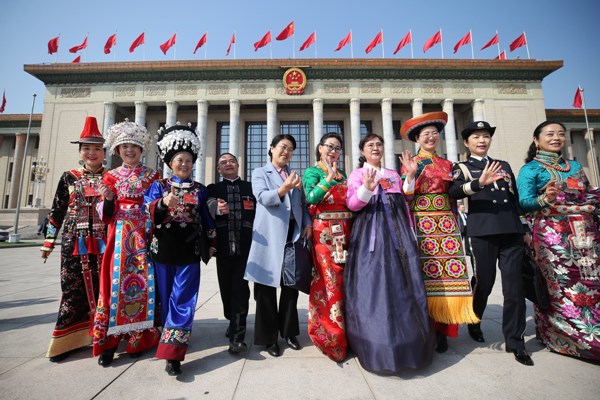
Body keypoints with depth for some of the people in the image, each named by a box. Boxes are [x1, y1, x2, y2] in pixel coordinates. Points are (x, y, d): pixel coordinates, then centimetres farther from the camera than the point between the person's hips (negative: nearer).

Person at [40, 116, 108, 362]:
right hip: (74, 242, 1)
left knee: (102, 287, 6)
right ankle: (67, 340, 20)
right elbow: (57, 211, 9)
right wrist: (49, 241, 8)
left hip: (102, 243, -1)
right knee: (73, 288, 6)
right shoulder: (69, 178, 8)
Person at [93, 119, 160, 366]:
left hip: (144, 236, 0)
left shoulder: (152, 175, 9)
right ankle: (109, 339, 9)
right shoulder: (111, 176, 11)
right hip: (120, 237, 1)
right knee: (116, 281, -1)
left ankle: (139, 337, 12)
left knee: (143, 281, -1)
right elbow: (106, 215, 5)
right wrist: (107, 199, -14)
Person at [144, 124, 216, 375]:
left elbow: (207, 218, 13)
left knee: (183, 298, -4)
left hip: (190, 250, 0)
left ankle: (172, 351, 1)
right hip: (163, 248, 1)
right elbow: (147, 209, -10)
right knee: (165, 296, 13)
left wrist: (211, 243, 13)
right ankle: (171, 337, 34)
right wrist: (163, 202, -30)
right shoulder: (158, 186, 5)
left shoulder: (200, 190, 8)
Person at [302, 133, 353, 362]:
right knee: (329, 281, -3)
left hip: (345, 231, 6)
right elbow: (311, 198, -15)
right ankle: (331, 337, 13)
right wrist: (329, 178, -20)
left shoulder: (343, 175, 18)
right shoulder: (311, 172, 2)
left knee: (344, 280, 11)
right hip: (324, 232, -6)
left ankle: (344, 332, 28)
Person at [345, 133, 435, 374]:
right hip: (371, 234, -4)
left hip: (397, 232, 4)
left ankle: (407, 343, 16)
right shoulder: (357, 174, 7)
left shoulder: (394, 175, 21)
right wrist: (367, 188, -23)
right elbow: (351, 204, -7)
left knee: (402, 283, 2)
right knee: (374, 283, -5)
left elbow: (405, 205, 19)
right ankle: (378, 346, 8)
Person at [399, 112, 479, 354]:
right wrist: (411, 174, -14)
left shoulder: (447, 164, 18)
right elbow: (405, 197, -3)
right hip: (421, 223, -4)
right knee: (424, 275, -5)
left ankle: (442, 330, 9)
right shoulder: (409, 163, 6)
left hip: (446, 223, 4)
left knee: (448, 276, -1)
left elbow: (453, 196, 20)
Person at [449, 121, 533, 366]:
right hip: (483, 232, -4)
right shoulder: (462, 168, 5)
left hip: (512, 231, 4)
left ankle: (515, 341, 16)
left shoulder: (504, 166, 19)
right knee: (484, 282, 5)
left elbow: (516, 199, 21)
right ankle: (474, 322, 32)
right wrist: (479, 183, -33)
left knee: (514, 287, 2)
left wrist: (524, 229, 17)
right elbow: (454, 192, -16)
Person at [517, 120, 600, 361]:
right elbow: (524, 203, -9)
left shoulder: (575, 166, 18)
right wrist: (545, 199, -26)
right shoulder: (530, 169, 0)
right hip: (552, 234, -5)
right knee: (560, 286, -2)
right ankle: (565, 338, 11)